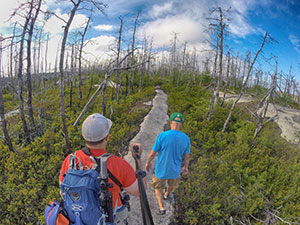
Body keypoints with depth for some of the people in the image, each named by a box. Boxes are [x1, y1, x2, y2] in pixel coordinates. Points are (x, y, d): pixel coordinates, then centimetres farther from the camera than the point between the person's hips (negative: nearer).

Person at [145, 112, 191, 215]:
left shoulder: (162, 136, -26)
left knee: (158, 187, 27)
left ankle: (161, 208, 22)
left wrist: (148, 162, 3)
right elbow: (187, 157, -2)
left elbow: (152, 153, -15)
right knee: (172, 184, 35)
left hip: (161, 170, -2)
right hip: (175, 170, 3)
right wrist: (186, 167, 16)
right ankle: (166, 195, 60)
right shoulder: (186, 139, -16)